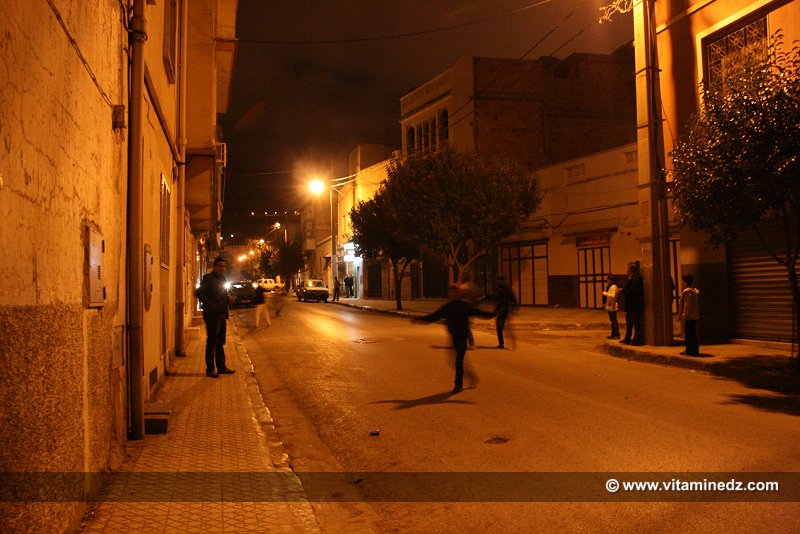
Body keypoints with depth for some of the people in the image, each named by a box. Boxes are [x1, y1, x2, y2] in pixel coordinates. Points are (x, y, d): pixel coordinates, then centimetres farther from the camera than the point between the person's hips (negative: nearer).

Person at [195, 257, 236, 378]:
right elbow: (199, 292, -19)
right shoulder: (208, 278, -9)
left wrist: (228, 299, 5)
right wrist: (210, 305, -23)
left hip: (221, 315, 9)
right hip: (212, 315, -8)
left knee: (220, 343, 14)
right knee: (212, 343, -2)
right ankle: (210, 370, 5)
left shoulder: (221, 279, 17)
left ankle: (221, 367, 22)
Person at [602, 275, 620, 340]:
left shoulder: (613, 287, -15)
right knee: (613, 320, 13)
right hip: (610, 306, 11)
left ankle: (616, 335, -7)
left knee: (614, 320, -8)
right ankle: (613, 334, 19)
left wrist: (605, 293, -19)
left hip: (612, 307, -11)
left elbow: (612, 295, -27)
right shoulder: (611, 286, 16)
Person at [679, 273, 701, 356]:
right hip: (695, 316, 10)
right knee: (693, 333, 14)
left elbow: (688, 305, -19)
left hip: (689, 316, -10)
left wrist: (684, 315, -18)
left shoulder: (686, 291, -13)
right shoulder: (695, 291, 16)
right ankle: (695, 350, 17)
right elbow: (697, 304, 19)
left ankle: (689, 350, -3)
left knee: (688, 334, -5)